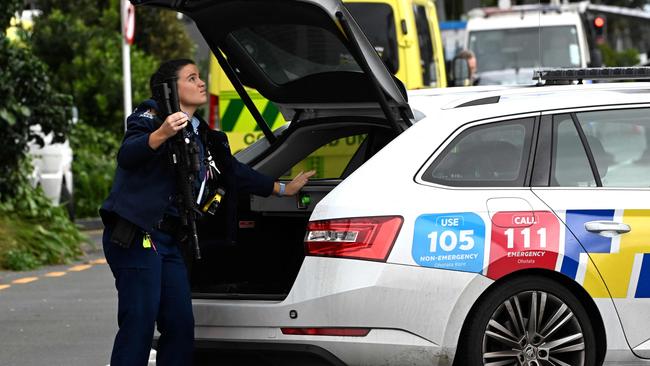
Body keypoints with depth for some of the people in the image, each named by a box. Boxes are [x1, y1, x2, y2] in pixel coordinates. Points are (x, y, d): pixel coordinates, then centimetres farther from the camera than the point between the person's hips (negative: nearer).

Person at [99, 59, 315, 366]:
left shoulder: (201, 135, 21)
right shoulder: (151, 116, -3)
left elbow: (234, 172, 31)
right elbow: (127, 154, -21)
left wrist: (283, 189, 36)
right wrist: (162, 134, -39)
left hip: (169, 241, 8)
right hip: (136, 234, -8)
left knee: (180, 326, 3)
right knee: (138, 323, -13)